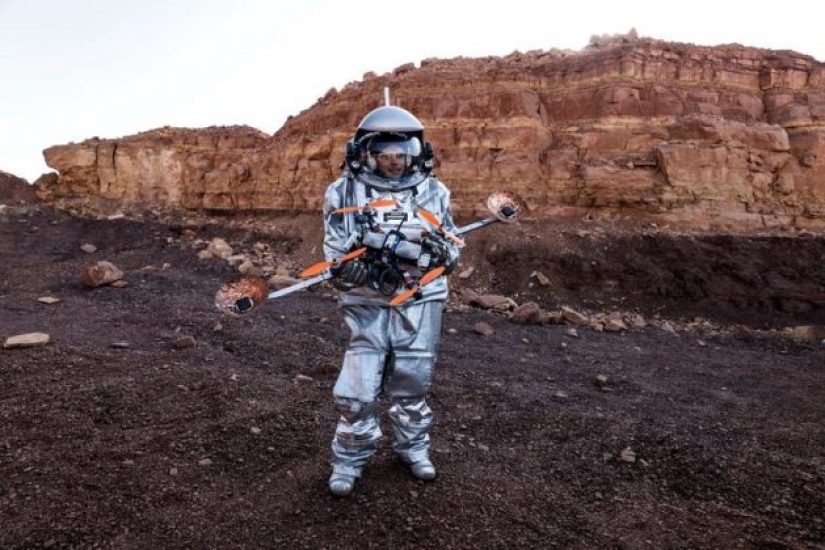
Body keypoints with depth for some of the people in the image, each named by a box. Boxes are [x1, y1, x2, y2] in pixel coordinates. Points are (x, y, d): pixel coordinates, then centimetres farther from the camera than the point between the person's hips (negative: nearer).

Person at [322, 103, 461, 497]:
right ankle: (349, 459, 21)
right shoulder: (345, 192, -3)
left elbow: (453, 248, 10)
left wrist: (439, 251, -14)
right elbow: (337, 259, -5)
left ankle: (412, 446, 37)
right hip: (368, 306, -2)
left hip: (420, 304, 2)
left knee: (412, 384, 14)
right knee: (358, 390, -1)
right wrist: (371, 272, -23)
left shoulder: (434, 191, 4)